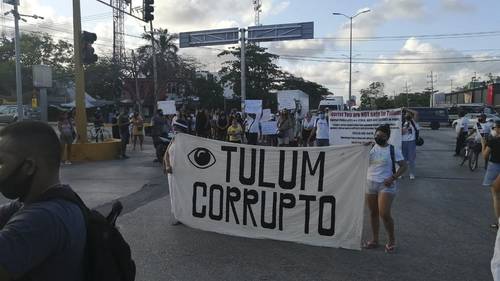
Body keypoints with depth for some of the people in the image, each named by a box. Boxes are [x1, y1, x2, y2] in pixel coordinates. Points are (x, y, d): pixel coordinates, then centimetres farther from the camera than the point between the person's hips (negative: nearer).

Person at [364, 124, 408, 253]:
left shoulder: (393, 150, -5)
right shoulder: (370, 148, 7)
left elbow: (403, 166, -4)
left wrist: (393, 178, -15)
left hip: (385, 185, -4)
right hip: (370, 184, 5)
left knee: (384, 214, -11)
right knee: (373, 213, 11)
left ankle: (392, 240, 11)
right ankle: (374, 240, 25)